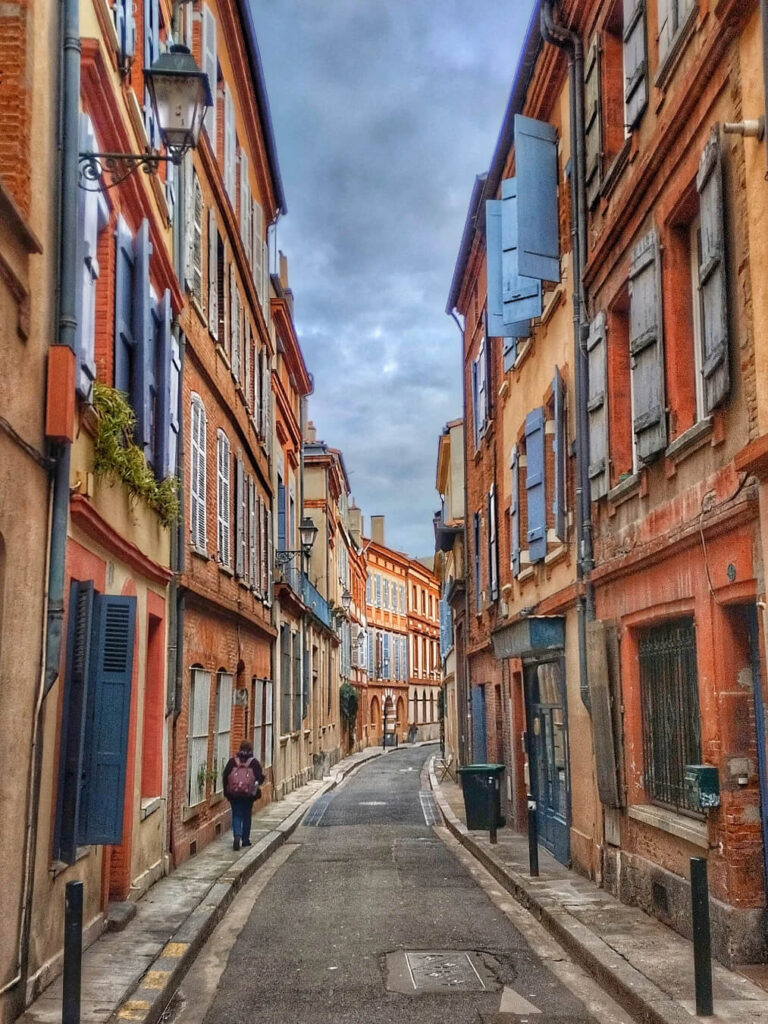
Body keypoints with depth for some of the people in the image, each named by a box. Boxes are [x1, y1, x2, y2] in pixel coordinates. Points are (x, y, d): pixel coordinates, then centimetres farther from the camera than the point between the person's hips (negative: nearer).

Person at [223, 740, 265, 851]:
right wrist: (256, 783, 16)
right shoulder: (254, 762, -4)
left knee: (236, 815, 5)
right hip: (249, 794, 0)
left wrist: (226, 791, 7)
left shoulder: (232, 761, 0)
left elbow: (225, 776, -1)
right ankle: (245, 839, 17)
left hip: (234, 793, 0)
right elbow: (260, 777, -7)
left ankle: (237, 836, -18)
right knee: (247, 816, 13)